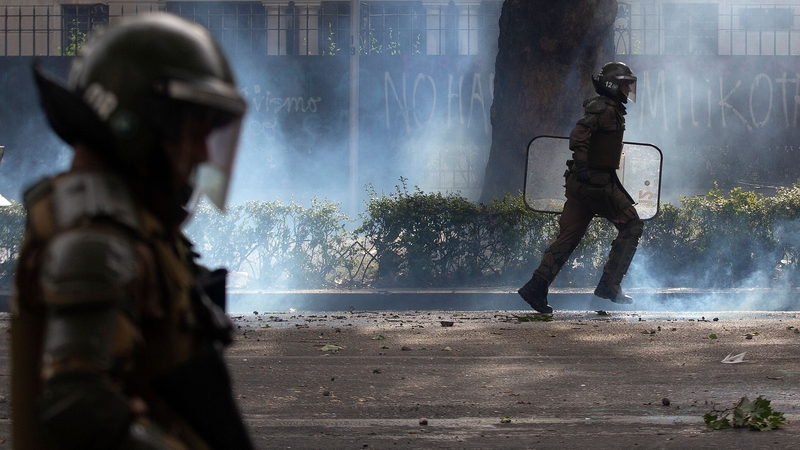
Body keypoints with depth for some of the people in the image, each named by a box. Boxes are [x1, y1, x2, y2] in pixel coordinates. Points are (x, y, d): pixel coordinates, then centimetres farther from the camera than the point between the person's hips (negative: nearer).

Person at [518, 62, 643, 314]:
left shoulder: (611, 110, 21)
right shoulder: (604, 108, -10)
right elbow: (579, 134, -24)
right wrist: (582, 164, -34)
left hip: (582, 182, 10)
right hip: (596, 182, -10)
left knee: (569, 236, 6)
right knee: (631, 225, -3)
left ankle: (537, 288, 1)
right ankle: (610, 284, -4)